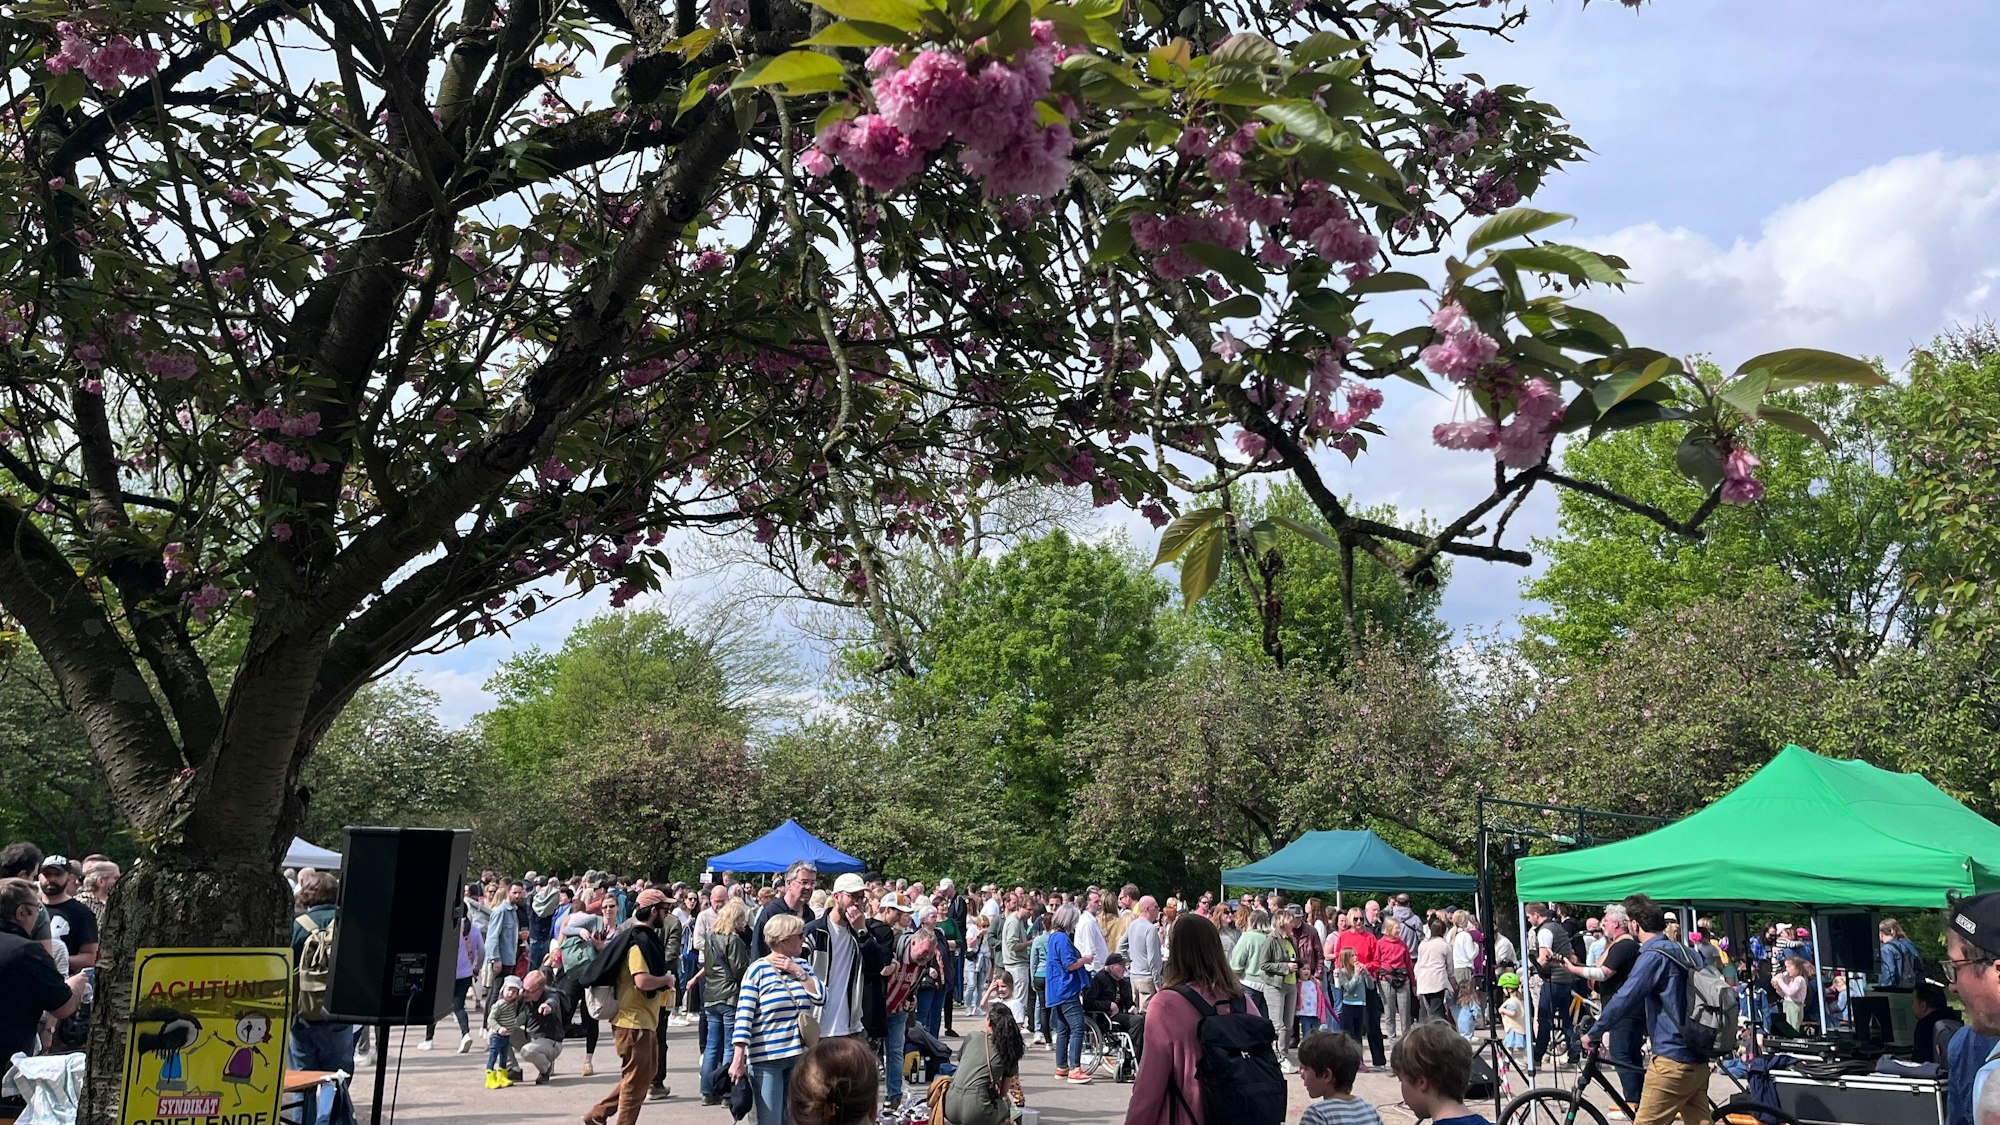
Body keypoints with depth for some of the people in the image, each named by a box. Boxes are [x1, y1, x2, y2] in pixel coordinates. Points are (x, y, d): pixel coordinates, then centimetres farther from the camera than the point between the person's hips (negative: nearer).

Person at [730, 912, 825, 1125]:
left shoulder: (802, 966, 9)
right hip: (766, 1059, -6)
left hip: (799, 1056, 6)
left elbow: (820, 997, -1)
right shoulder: (758, 970, -9)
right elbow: (744, 1017, -12)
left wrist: (799, 972, -10)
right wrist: (738, 1059, -18)